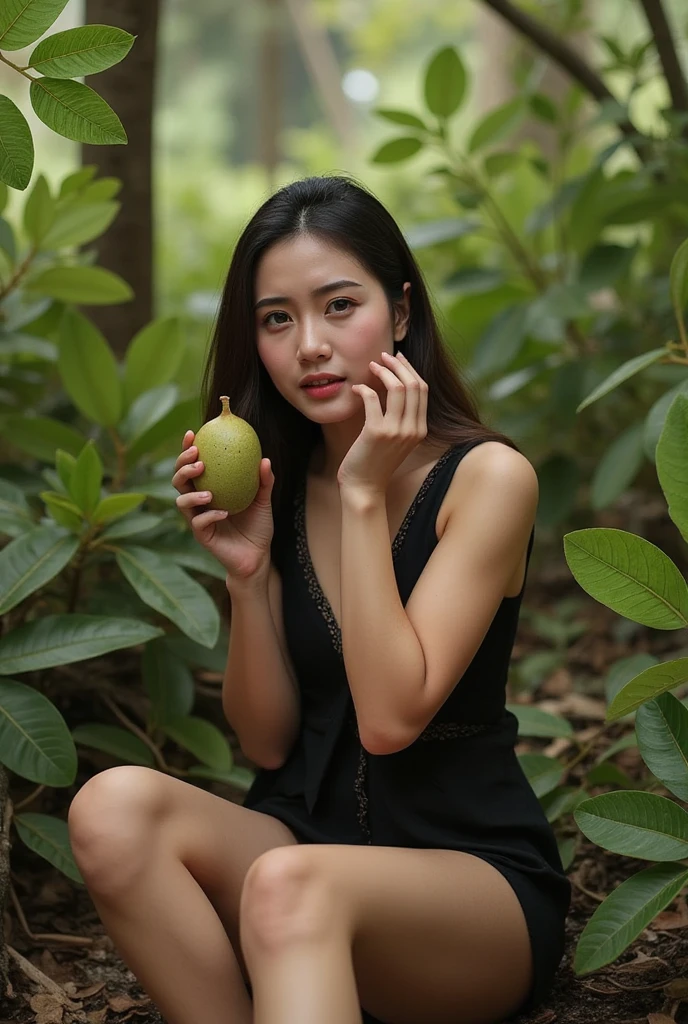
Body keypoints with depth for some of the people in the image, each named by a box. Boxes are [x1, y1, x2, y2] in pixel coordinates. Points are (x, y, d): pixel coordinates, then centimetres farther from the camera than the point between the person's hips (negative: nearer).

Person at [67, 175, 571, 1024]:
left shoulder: (488, 477, -10)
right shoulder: (277, 485, 3)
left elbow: (389, 719, -19)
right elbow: (267, 743, 3)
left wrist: (363, 495, -18)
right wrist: (246, 572, -12)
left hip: (474, 871, -5)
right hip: (307, 836, 6)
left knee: (290, 885, -38)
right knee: (115, 807, -24)